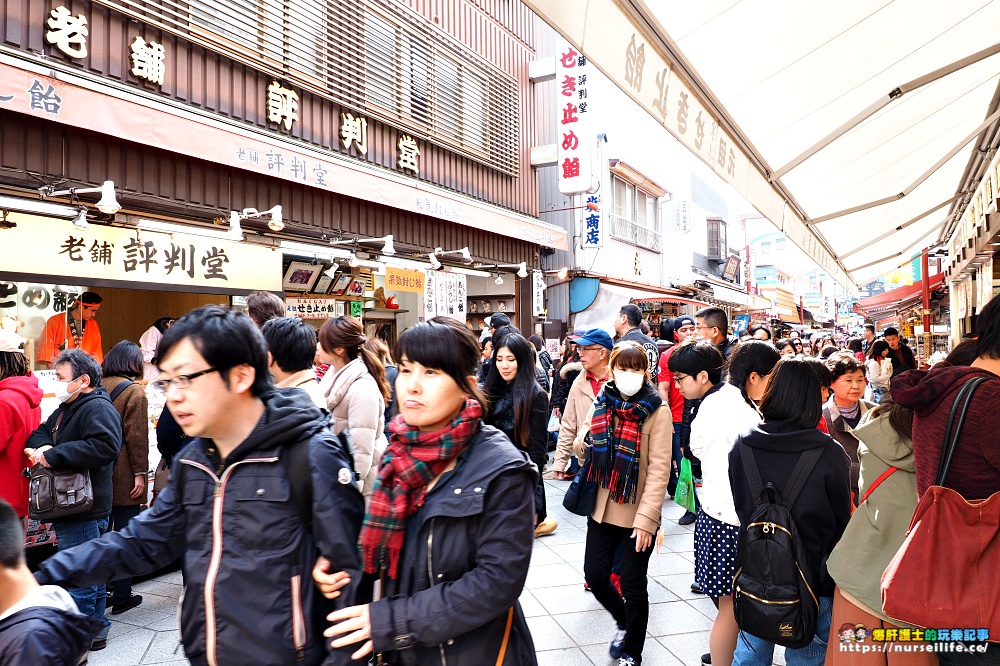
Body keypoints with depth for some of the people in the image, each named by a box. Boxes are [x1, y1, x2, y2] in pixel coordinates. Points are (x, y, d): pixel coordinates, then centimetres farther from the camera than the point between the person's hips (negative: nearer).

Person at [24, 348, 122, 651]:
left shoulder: (98, 409, -16)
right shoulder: (66, 408, 19)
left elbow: (105, 446, -31)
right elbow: (42, 432, 19)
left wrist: (53, 455, -26)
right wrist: (42, 447, -5)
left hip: (84, 510, -10)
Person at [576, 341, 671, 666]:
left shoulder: (658, 410, -11)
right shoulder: (601, 403, 3)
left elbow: (659, 469, -15)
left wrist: (646, 518, -19)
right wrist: (581, 445, -8)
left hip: (637, 514, -4)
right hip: (602, 508, 5)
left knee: (632, 585, 6)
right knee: (594, 576, 10)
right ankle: (623, 622, 41)